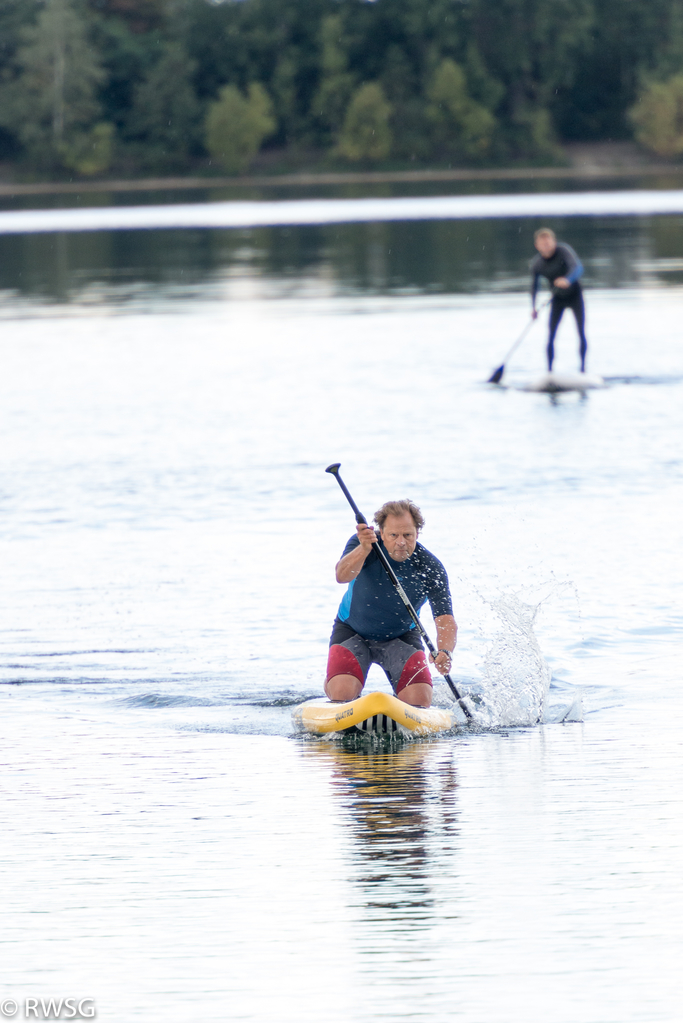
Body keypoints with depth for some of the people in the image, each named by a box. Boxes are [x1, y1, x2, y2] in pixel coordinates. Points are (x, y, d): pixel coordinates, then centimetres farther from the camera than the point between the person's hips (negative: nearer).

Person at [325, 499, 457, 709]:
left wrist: (445, 652, -51)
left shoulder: (431, 568, -21)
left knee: (420, 700, -17)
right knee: (342, 693, -22)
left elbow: (445, 621, -28)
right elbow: (342, 576, -42)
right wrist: (364, 549, -63)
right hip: (352, 632, -1)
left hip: (401, 637, 1)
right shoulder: (364, 544, -22)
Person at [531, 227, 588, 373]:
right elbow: (534, 285, 2)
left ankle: (583, 368, 3)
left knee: (581, 333, -9)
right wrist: (533, 307, -7)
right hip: (558, 299, 2)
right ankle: (549, 370, -2)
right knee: (551, 336, -9)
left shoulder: (564, 251, -26)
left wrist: (568, 280, -60)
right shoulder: (537, 265, -15)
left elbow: (577, 268, -40)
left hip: (574, 295, -2)